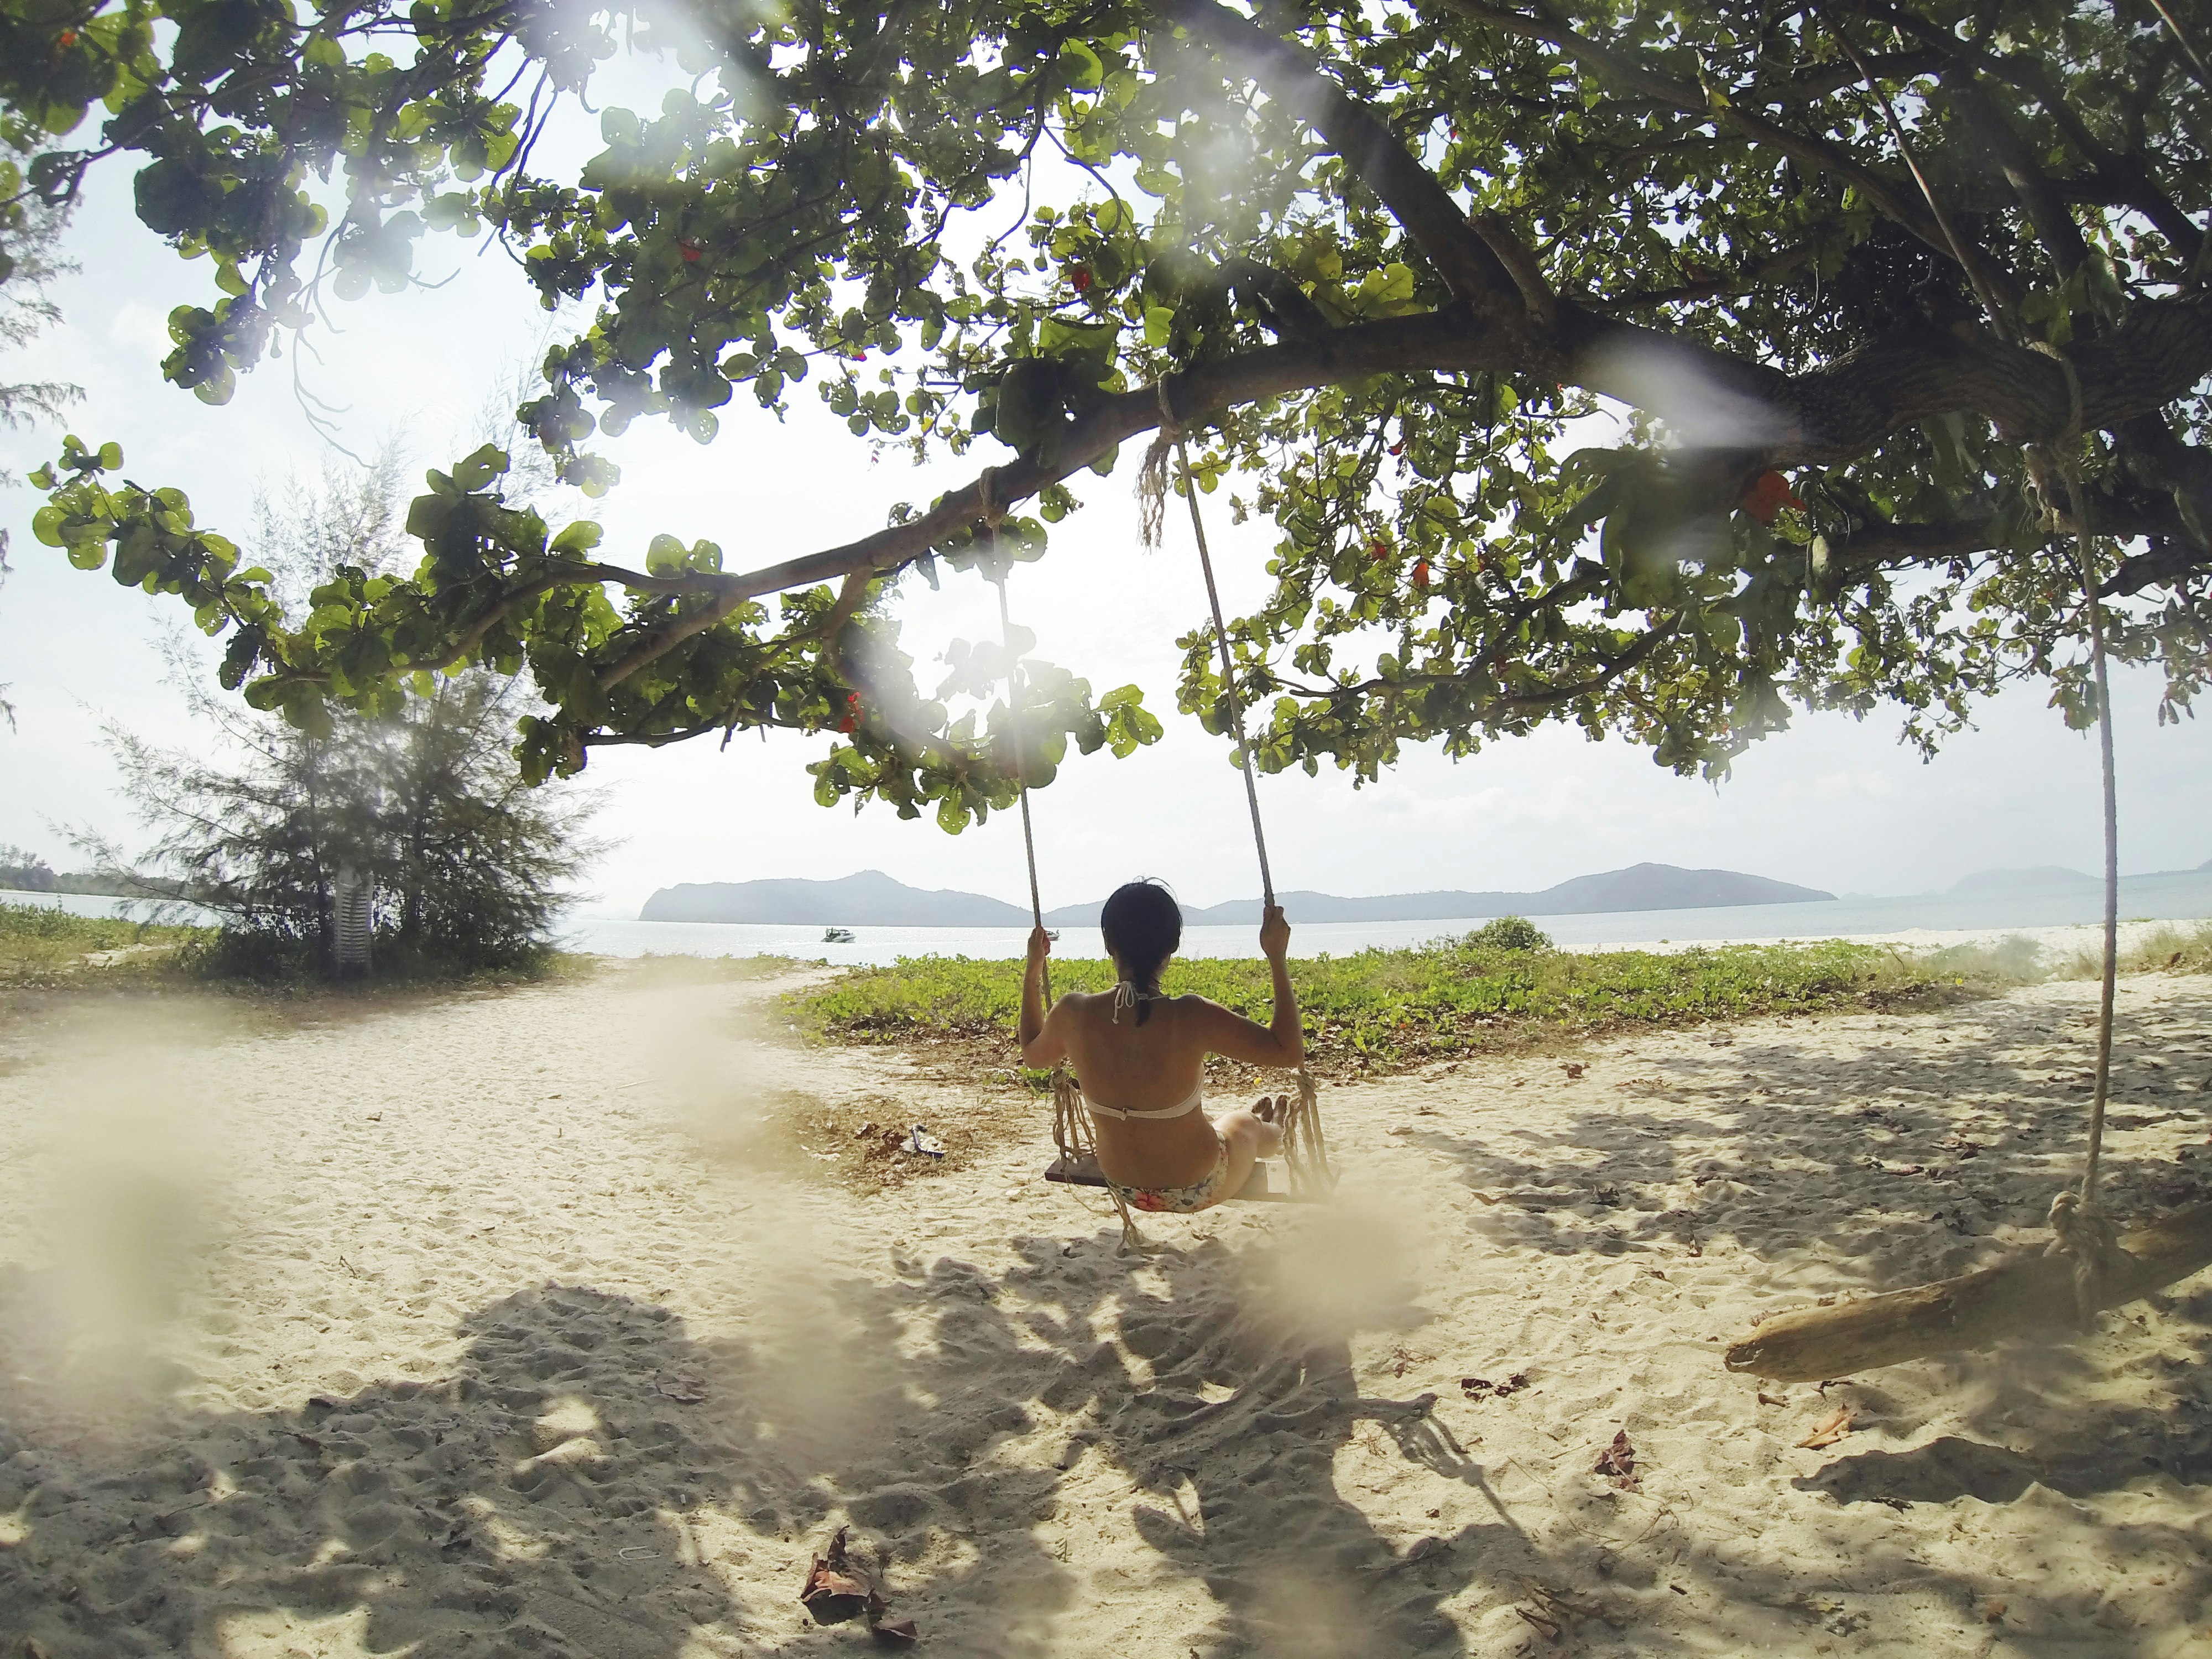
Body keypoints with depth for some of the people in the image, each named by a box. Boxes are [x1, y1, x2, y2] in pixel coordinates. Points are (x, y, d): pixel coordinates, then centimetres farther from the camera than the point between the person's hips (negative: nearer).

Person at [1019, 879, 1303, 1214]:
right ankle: (1275, 1141, 66)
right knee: (1245, 1124, 32)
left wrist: (1032, 971, 9)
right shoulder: (1190, 1017, -32)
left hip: (1125, 1189, 4)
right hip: (1197, 1191, -4)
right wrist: (1277, 958, -18)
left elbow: (1032, 1055, 3)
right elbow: (1289, 1051, -20)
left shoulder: (1073, 1013, -21)